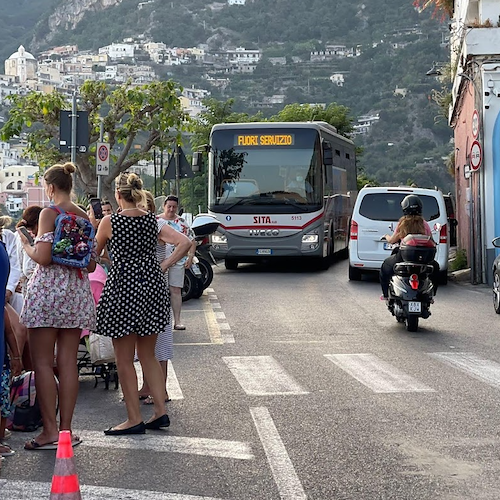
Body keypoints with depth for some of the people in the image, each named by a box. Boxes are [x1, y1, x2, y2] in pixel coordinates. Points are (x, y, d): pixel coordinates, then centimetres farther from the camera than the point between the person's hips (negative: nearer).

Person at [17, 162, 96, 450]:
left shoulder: (50, 213, -9)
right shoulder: (85, 217, 10)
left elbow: (43, 257, -17)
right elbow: (91, 265, 12)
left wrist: (27, 246, 2)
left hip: (48, 289, -6)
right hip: (78, 291, 6)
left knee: (43, 362, -1)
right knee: (68, 362, 7)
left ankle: (51, 431, -3)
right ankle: (66, 429, 10)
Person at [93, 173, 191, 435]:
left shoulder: (109, 222, -7)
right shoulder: (153, 221, 4)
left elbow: (94, 252, 9)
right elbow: (185, 243, -3)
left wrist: (92, 224, 26)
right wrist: (163, 266, 3)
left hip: (122, 288, -5)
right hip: (152, 286, 5)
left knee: (124, 359, 3)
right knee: (148, 355, 16)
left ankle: (134, 419, 4)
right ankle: (160, 412, 14)